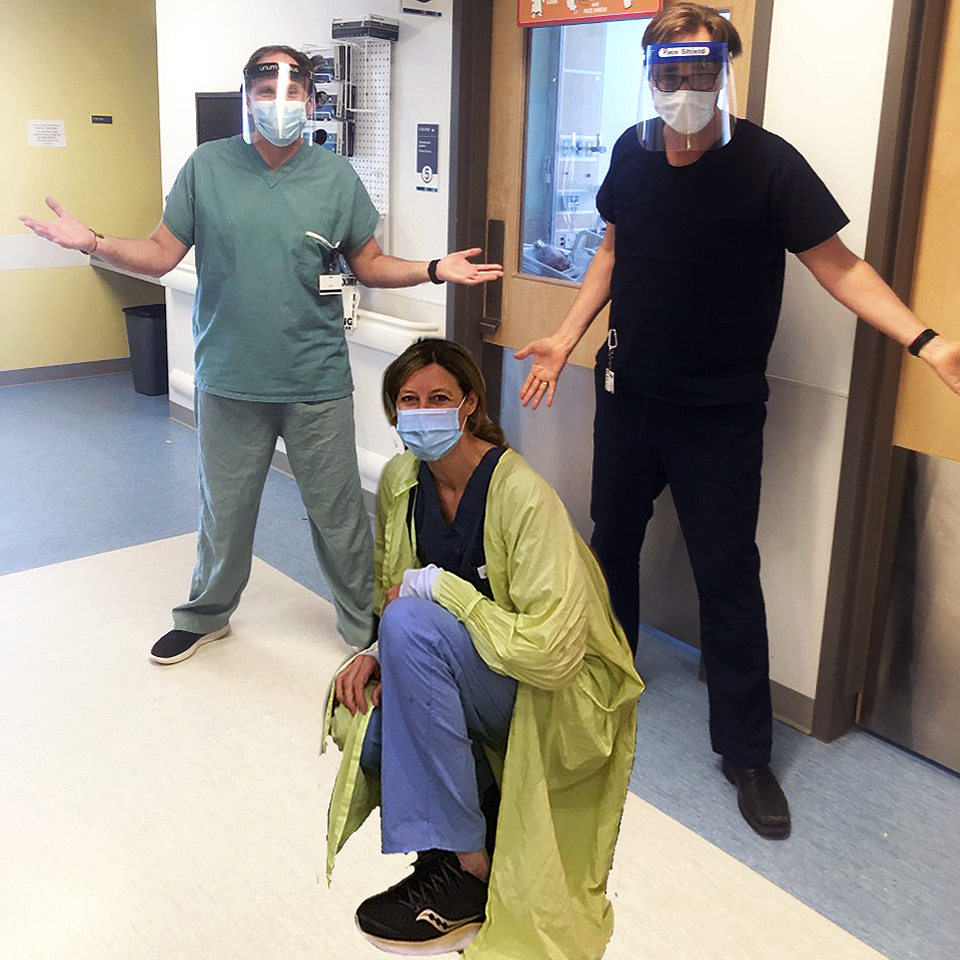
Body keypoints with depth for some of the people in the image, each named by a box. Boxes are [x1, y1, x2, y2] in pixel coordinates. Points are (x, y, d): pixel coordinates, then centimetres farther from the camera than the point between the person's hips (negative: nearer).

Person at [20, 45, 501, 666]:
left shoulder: (337, 178, 0)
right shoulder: (207, 167, 0)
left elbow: (370, 263, 7)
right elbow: (161, 254, 1)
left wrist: (435, 270, -7)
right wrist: (93, 243, -14)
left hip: (317, 385, -1)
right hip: (228, 382, 1)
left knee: (338, 513, 7)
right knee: (224, 509, 16)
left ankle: (365, 625, 28)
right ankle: (207, 615, 41)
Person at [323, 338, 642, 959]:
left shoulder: (523, 495, -24)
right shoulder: (401, 479, -2)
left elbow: (552, 650, -28)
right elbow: (395, 591, 11)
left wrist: (440, 587, -24)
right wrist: (381, 654, -10)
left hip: (553, 696, -6)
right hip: (464, 682, 7)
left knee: (412, 623, -30)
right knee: (358, 725, -18)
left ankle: (461, 870, -22)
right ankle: (487, 798, 5)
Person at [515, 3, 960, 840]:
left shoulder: (767, 164, -16)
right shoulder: (633, 154, -2)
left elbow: (838, 265, -14)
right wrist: (565, 340, 10)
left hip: (719, 411, -4)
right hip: (629, 393, 5)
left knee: (728, 574, 0)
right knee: (613, 536, 18)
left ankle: (746, 750, 16)